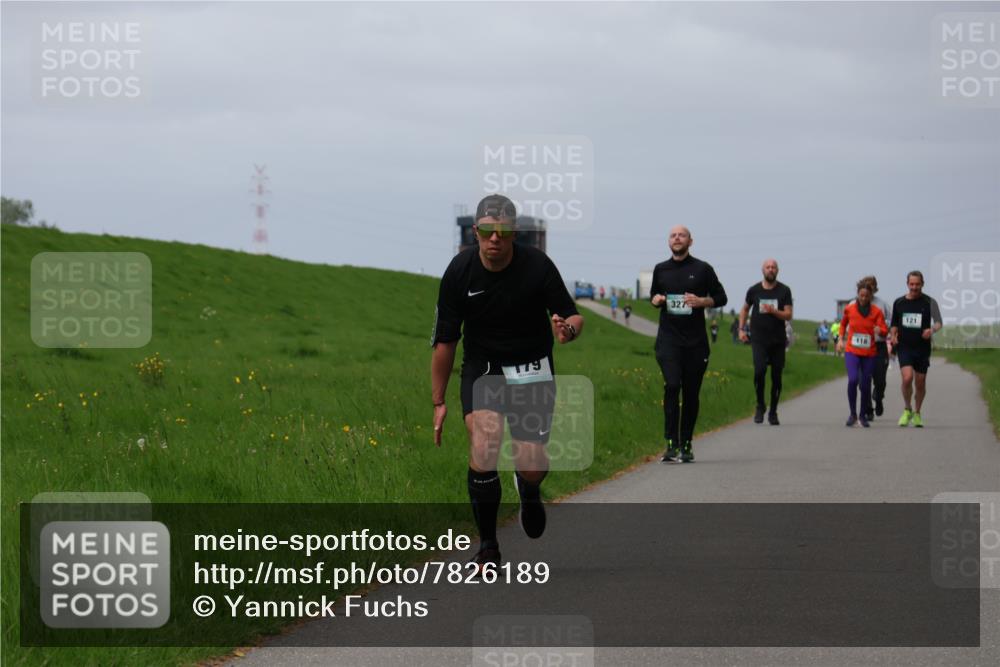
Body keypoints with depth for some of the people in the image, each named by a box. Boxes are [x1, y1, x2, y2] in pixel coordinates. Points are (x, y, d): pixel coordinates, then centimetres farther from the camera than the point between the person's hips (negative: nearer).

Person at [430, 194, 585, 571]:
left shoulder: (537, 266, -15)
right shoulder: (460, 271, -11)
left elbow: (573, 316, -5)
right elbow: (445, 339, -3)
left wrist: (568, 329, -31)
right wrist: (438, 402, -1)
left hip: (532, 369, 0)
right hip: (481, 366, 0)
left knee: (532, 465, -11)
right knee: (483, 444, -23)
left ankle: (529, 491, 32)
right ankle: (487, 546, -8)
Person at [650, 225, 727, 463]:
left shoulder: (702, 269, 3)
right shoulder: (661, 270, 10)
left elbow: (721, 298, 8)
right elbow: (653, 295, 25)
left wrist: (701, 301, -11)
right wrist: (655, 300, 1)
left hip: (695, 342, 0)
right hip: (668, 339, 0)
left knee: (691, 393, 4)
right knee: (672, 385, -17)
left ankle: (686, 445, 14)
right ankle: (671, 444, -19)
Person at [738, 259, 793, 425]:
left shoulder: (784, 291, 2)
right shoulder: (754, 290, 5)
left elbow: (788, 316, -3)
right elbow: (744, 309, 21)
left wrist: (773, 311, -20)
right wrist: (741, 329, 11)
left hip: (778, 340, 1)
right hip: (758, 339, -1)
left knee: (776, 376, 2)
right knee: (759, 370, -19)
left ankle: (773, 412, 15)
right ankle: (760, 406, -1)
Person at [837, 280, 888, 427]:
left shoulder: (876, 311, -2)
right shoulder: (849, 309, 1)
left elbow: (885, 330, -7)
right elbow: (843, 324, 21)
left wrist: (880, 330, -29)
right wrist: (841, 339, 13)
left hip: (869, 353, 1)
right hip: (852, 351, -1)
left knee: (866, 385, 2)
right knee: (853, 379, -20)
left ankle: (863, 415, 21)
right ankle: (853, 414, -7)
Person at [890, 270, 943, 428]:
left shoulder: (929, 302, -1)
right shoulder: (899, 303, 6)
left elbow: (938, 323, -6)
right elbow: (895, 324, 18)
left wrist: (932, 330, -28)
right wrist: (893, 336, -1)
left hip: (922, 348, 0)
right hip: (904, 347, 0)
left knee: (920, 383, 7)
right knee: (907, 378, -19)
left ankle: (917, 413, 28)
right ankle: (907, 410, 2)